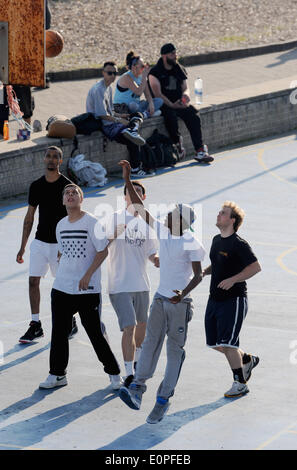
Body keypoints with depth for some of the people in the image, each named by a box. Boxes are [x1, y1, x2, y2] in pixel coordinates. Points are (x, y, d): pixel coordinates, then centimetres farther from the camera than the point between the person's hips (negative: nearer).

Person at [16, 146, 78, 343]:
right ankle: (35, 325, 3)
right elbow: (29, 218, 12)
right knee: (33, 281, -2)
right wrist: (23, 247, 10)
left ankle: (71, 323, 19)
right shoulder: (36, 186, 6)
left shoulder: (67, 186, -7)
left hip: (60, 243, -4)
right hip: (40, 241, 4)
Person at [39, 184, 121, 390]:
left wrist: (88, 275, -17)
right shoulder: (61, 225, 11)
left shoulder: (91, 222, -8)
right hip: (61, 287, 6)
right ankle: (57, 374, 16)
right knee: (59, 332, 6)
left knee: (95, 332, -2)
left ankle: (114, 373, 12)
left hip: (88, 288, -6)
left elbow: (103, 251, -10)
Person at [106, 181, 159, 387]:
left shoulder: (147, 222, 7)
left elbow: (151, 252, 12)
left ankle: (137, 360, 45)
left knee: (142, 323, 20)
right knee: (129, 327, -14)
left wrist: (157, 259, -10)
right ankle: (129, 373, -12)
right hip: (120, 284, -5)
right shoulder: (116, 218, -5)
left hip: (142, 283, 5)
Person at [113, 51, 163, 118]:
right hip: (121, 107, -8)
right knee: (133, 105, -43)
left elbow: (147, 94, 4)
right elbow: (139, 92, -30)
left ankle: (145, 114, -28)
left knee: (159, 101, -7)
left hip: (136, 104, 8)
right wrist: (144, 76, -26)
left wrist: (151, 103, -17)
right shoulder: (127, 77, -19)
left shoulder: (141, 76, 4)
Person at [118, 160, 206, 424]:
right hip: (160, 298, 6)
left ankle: (164, 399, 0)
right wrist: (128, 181, 6)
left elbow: (198, 274, -14)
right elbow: (141, 209, 9)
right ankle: (137, 387, -10)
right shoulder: (163, 232, 6)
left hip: (180, 302, -6)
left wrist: (183, 293, -31)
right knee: (151, 342, -3)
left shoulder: (191, 243, -11)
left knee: (175, 350, -1)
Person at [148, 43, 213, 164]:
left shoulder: (179, 69, 13)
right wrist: (172, 105, -21)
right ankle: (178, 145, -17)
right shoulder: (155, 72, -4)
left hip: (178, 103, 4)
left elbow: (185, 88, 11)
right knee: (171, 116, -37)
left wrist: (185, 94, -15)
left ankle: (200, 151, -26)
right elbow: (158, 94, -11)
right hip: (163, 105, -4)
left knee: (193, 115, -23)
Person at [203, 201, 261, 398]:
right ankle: (247, 360, 34)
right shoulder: (217, 240, 11)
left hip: (234, 300, -8)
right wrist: (204, 272, 7)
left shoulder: (239, 244, -15)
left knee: (227, 344, -11)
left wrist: (232, 280, -25)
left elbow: (256, 267, -19)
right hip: (215, 299, 9)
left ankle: (240, 384, 3)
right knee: (215, 344, 10)